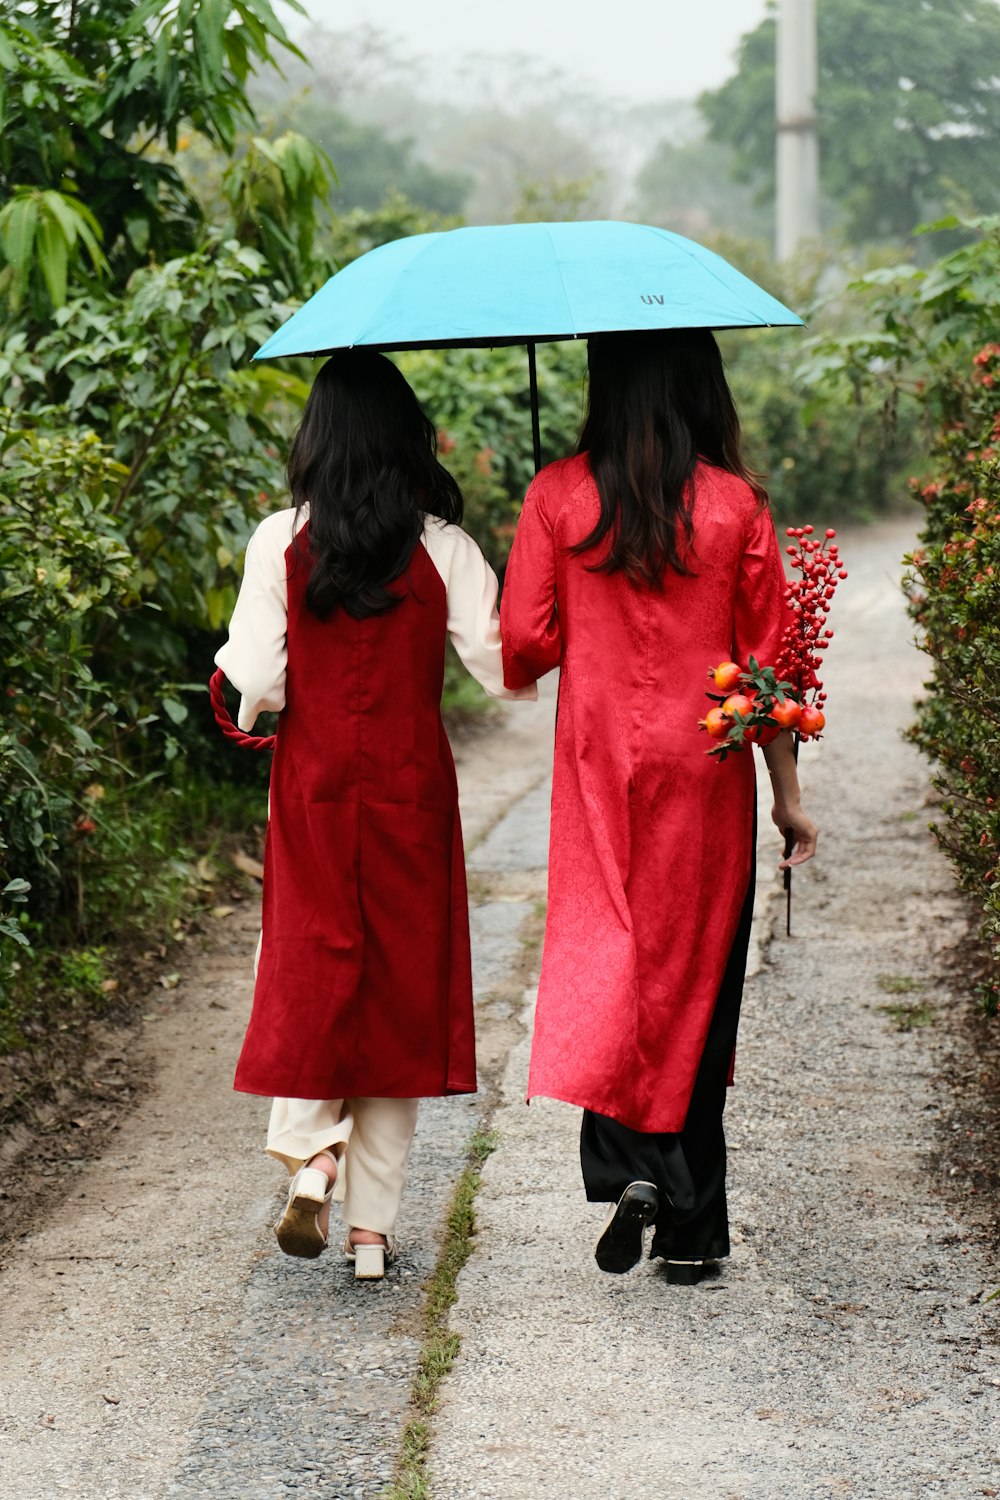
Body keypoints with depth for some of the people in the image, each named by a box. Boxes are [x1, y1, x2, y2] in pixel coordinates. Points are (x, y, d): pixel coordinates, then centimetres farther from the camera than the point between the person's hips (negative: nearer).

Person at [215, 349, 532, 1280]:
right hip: (411, 790, 0)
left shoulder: (281, 542, -6)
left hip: (312, 789, 0)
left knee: (308, 971, 12)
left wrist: (237, 683, 13)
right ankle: (373, 1225, 10)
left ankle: (311, 1152, -12)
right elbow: (502, 669, -7)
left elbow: (256, 688, -9)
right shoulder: (441, 547, -6)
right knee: (402, 979, 8)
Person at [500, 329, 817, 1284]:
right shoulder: (736, 504, -4)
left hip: (600, 773, 0)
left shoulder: (559, 496, -4)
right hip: (706, 774, 0)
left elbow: (525, 642, -4)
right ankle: (692, 1229, 13)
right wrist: (788, 795, 6)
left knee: (605, 962, 6)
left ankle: (626, 1163, -18)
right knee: (699, 974, 8)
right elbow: (769, 655, -1)